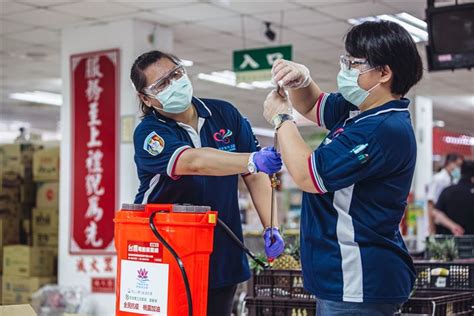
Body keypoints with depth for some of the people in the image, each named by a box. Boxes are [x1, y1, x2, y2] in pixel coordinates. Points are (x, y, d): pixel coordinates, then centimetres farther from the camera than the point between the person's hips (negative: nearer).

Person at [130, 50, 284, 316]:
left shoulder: (225, 114, 3)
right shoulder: (149, 133, -10)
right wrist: (252, 161, -42)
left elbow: (255, 176, 3)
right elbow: (194, 161, -30)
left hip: (223, 257, 3)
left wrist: (271, 228, -8)